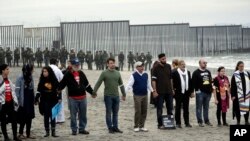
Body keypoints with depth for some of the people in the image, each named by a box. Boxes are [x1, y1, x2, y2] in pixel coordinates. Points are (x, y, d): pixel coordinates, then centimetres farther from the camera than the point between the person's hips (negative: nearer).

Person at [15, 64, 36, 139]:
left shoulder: (30, 77, 7)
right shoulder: (20, 78, -11)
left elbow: (32, 89, 10)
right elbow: (17, 90, -11)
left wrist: (34, 99, 6)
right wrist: (18, 100, -14)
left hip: (30, 102, 6)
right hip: (23, 102, -6)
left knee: (29, 118, 8)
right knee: (23, 118, 0)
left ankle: (28, 134, 16)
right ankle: (20, 133, 14)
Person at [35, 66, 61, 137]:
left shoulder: (54, 80, -1)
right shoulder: (42, 80, 2)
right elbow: (39, 91, 4)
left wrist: (59, 98, -3)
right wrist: (36, 99, 1)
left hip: (53, 100, -1)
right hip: (44, 101, 1)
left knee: (53, 116, 2)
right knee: (46, 116, 4)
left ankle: (53, 132, 6)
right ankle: (47, 131, 10)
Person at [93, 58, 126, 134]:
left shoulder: (117, 73, 9)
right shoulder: (104, 73, -5)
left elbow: (121, 84, 16)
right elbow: (98, 83, -7)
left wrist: (124, 94, 17)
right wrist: (94, 92, -13)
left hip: (116, 96, 4)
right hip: (108, 96, -4)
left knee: (115, 112, 9)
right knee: (109, 112, 3)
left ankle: (115, 127, 16)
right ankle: (110, 127, 9)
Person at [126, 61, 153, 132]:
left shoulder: (146, 75, 8)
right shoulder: (134, 75, -8)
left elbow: (148, 84, 19)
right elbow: (129, 85, -14)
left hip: (145, 95, 5)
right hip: (137, 96, -5)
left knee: (144, 111, 7)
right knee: (138, 111, -4)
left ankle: (142, 126, 17)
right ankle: (136, 126, 8)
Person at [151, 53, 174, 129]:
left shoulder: (168, 66, 7)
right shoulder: (156, 68, -8)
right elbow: (153, 80, -11)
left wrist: (172, 89, 13)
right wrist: (154, 91, -17)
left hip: (169, 91, 5)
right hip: (160, 92, -5)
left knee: (170, 108, 12)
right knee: (159, 109, 3)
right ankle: (160, 124, 10)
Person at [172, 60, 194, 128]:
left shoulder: (188, 72, 13)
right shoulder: (175, 73, -5)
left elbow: (190, 82, 13)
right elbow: (172, 82, -6)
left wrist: (191, 91, 10)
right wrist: (174, 90, -11)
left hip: (186, 93, 5)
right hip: (178, 93, -5)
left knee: (186, 109, 9)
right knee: (178, 108, 3)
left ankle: (187, 122, 15)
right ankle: (178, 123, 9)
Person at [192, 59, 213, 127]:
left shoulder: (208, 72, 16)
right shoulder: (196, 72, -5)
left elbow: (211, 80, 22)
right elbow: (194, 82, -12)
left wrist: (211, 88, 12)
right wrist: (197, 89, -17)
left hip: (208, 92, 6)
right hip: (200, 92, -6)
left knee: (206, 107, 12)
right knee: (199, 108, -2)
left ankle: (206, 120, 19)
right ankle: (200, 121, 2)